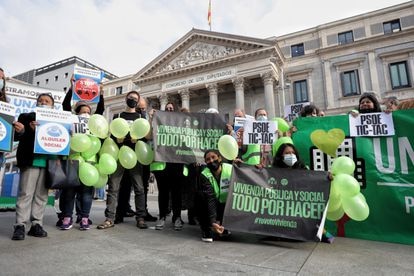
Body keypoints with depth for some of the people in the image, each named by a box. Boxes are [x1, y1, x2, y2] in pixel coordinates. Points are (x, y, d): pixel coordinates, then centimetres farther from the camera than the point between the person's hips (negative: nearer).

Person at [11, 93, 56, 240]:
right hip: (30, 161, -2)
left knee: (41, 195, 6)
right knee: (25, 194, -1)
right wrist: (21, 131, -22)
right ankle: (20, 225, 4)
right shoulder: (26, 117, 9)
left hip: (48, 163, 2)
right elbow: (17, 136, 0)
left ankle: (36, 224, 12)